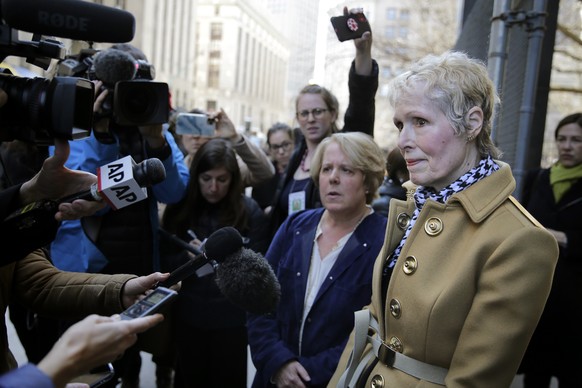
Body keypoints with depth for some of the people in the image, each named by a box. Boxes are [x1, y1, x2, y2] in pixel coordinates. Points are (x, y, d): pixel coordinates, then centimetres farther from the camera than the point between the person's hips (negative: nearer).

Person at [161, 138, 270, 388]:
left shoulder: (249, 210, -7)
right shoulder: (179, 208, 0)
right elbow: (166, 259, 1)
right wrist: (189, 257, -18)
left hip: (232, 317, -2)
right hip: (189, 314, 2)